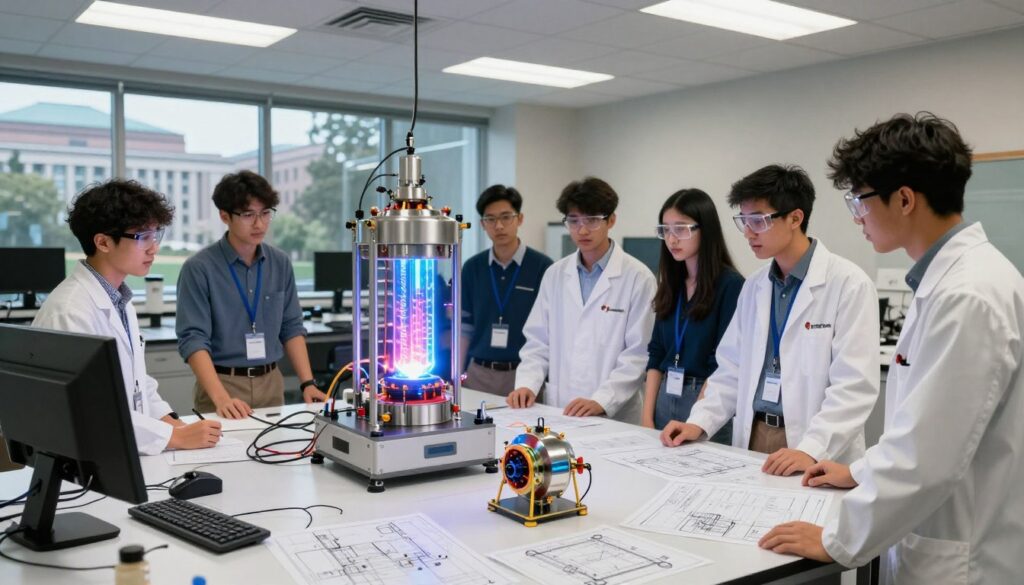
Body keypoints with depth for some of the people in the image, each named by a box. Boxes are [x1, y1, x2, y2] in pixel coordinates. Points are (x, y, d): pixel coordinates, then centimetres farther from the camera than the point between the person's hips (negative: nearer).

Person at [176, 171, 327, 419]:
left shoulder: (281, 264, 3)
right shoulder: (199, 268, -11)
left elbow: (291, 327, 8)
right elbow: (193, 339, -16)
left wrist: (307, 383, -2)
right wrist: (221, 398, -28)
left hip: (271, 383, 5)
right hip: (222, 383, -4)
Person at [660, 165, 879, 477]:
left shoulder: (849, 284, -10)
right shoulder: (754, 286, 10)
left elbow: (854, 385, -16)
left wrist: (811, 450, -26)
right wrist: (699, 423, 0)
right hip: (753, 439, 5)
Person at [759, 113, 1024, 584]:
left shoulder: (968, 294, -25)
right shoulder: (948, 277, 7)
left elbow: (928, 456, -27)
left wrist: (837, 541, -19)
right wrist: (862, 472, 20)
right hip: (934, 541, 9)